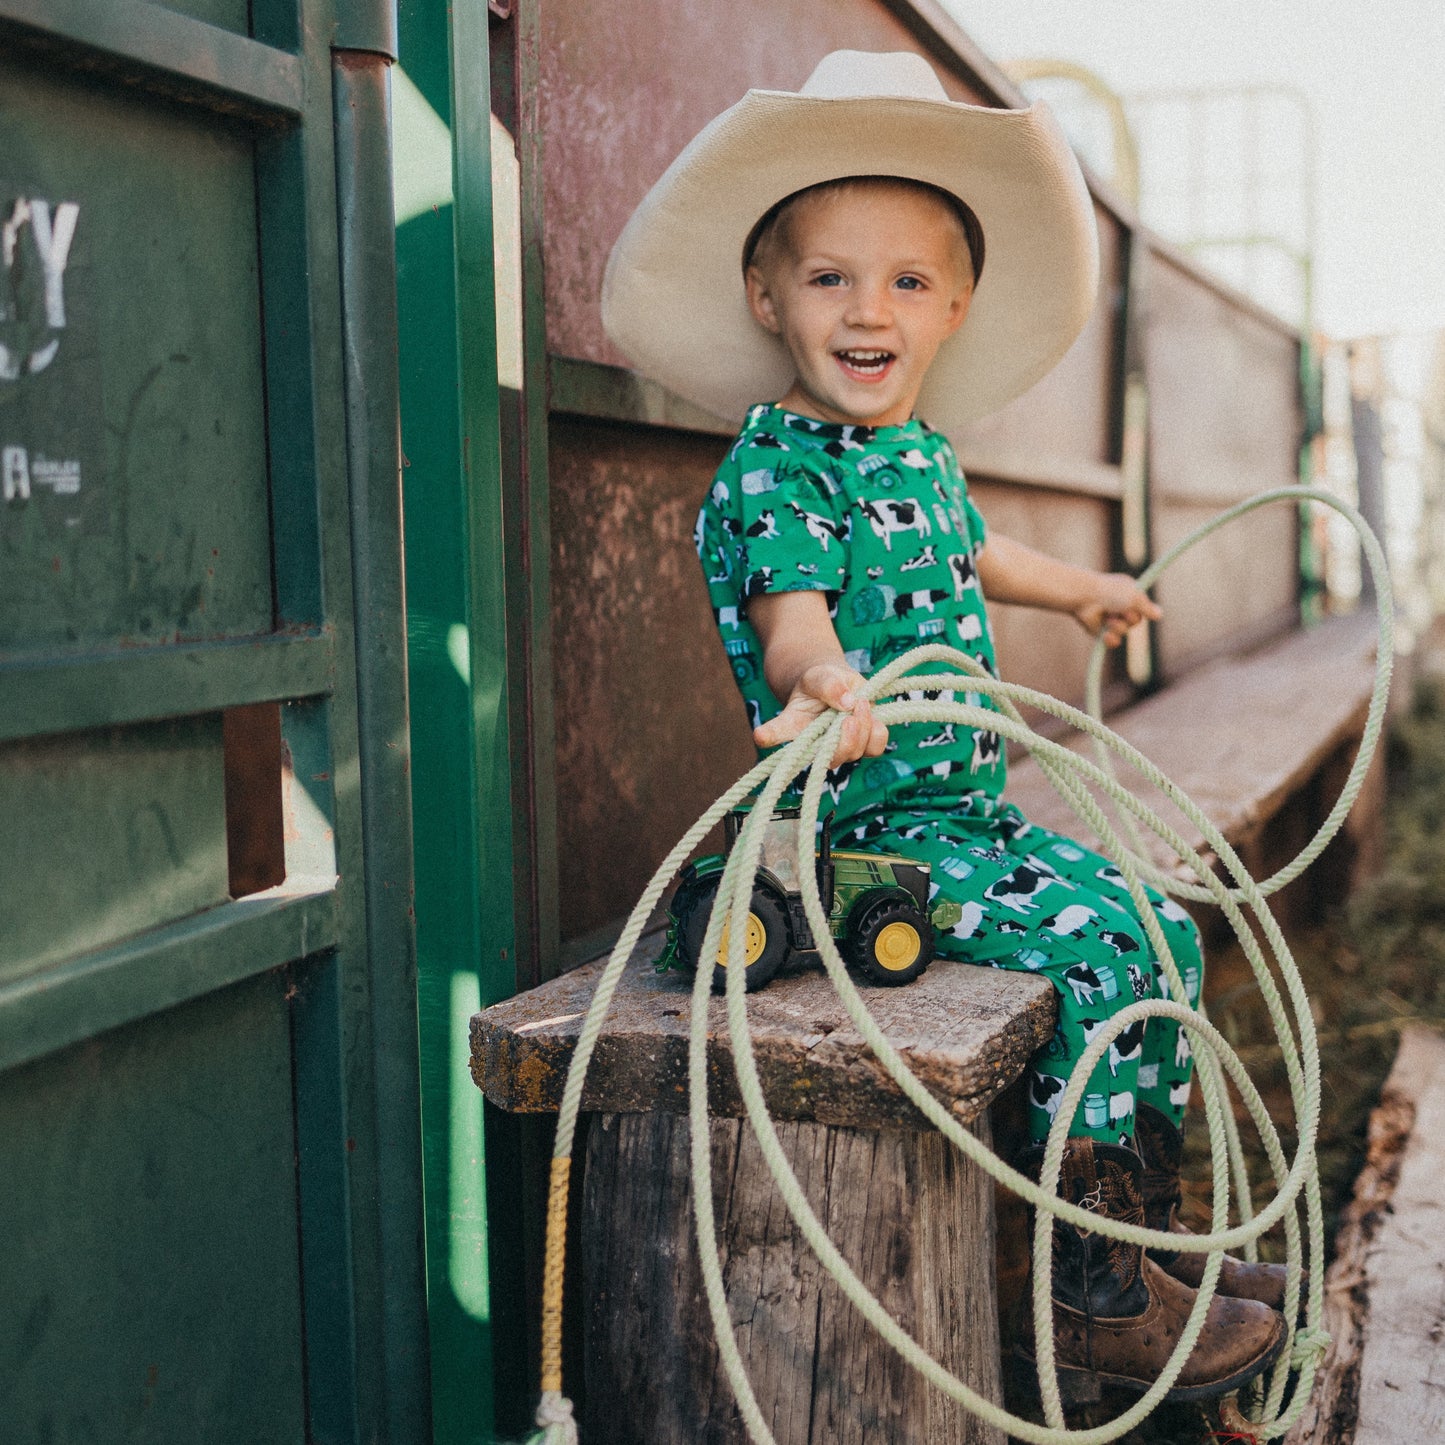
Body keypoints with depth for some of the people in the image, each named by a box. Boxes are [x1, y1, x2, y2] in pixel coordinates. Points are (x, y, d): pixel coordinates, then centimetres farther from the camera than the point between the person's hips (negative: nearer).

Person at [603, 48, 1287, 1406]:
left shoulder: (925, 454, 12)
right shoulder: (768, 473, -14)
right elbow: (791, 610, -32)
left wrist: (1079, 588, 51)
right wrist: (826, 685, -55)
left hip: (971, 807, 9)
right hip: (863, 823, -9)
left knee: (1167, 932, 10)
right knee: (1097, 952, -21)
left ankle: (1149, 1234, 24)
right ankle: (1096, 1306, -7)